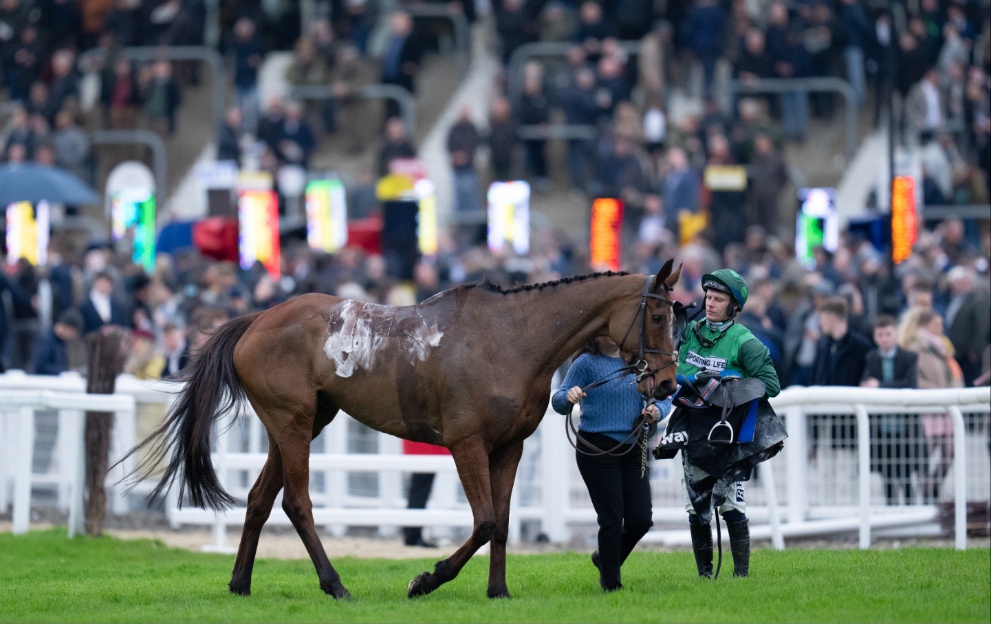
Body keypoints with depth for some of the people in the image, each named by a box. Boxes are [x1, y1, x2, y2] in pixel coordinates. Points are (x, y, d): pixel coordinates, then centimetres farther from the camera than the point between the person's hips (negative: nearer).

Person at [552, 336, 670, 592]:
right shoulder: (587, 363, -4)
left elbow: (664, 398, 12)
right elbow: (558, 403, -6)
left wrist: (656, 410, -11)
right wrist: (568, 397, -29)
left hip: (632, 449, 5)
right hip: (597, 448, -5)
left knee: (641, 519, 2)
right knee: (612, 519, -5)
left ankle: (605, 559, 29)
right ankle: (611, 583, 9)